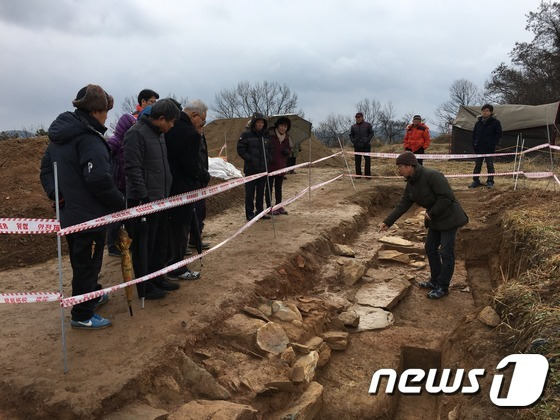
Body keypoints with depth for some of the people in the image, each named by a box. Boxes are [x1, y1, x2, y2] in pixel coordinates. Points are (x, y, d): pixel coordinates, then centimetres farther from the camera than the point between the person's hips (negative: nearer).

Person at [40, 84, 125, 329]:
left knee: (80, 260, 23)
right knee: (87, 263, 4)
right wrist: (121, 202, -14)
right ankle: (82, 316, 16)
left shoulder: (59, 136, 9)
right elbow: (100, 181, -27)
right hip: (89, 215, -9)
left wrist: (57, 195, 10)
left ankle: (92, 295, 43)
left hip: (68, 214, 9)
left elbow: (46, 170, 15)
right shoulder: (89, 139, -21)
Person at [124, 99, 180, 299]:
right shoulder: (136, 133, -16)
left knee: (161, 243, 17)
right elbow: (132, 168, -21)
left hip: (160, 199, 9)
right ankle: (144, 287, 13)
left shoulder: (159, 133, 14)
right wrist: (143, 197, -22)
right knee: (143, 246, 2)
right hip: (145, 200, -9)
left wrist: (166, 191, 18)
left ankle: (157, 278, 31)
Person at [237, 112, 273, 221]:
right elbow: (240, 149, -8)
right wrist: (250, 159, -14)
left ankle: (260, 211, 23)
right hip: (251, 169, -5)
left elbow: (270, 150, 21)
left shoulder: (266, 136, 11)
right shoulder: (246, 135, -6)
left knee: (261, 191, 12)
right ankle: (249, 213, 7)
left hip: (263, 168, 5)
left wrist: (268, 159, 4)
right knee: (250, 192, -1)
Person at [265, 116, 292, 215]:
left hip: (281, 166, 6)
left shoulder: (286, 137, 8)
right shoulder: (269, 135, -12)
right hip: (270, 166, -6)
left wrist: (287, 151, -3)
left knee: (278, 187, 16)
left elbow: (289, 148, 19)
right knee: (269, 187, 3)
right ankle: (269, 207, 10)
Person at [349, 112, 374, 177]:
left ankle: (367, 174, 3)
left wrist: (367, 140, -9)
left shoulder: (367, 125, 4)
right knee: (357, 161, 2)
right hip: (357, 147, 2)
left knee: (367, 160, -4)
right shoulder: (353, 127, 11)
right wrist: (353, 141, -1)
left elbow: (371, 133, 4)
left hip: (366, 146, -2)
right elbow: (351, 135, 17)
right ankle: (358, 174, 9)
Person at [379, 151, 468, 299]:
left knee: (446, 253, -2)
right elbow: (402, 205, 5)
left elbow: (447, 197, -27)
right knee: (430, 248, 15)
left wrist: (431, 213, -19)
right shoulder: (411, 184, 2)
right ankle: (435, 280, 29)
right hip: (435, 220, 9)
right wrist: (387, 222, 0)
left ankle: (443, 287, 9)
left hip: (448, 217, -9)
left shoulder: (432, 176, -26)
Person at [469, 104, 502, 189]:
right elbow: (474, 134, 16)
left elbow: (498, 135, -3)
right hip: (479, 148, 4)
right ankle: (476, 181, 16)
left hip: (489, 149, -4)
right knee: (477, 165, 8)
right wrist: (474, 144, 4)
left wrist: (493, 145, -11)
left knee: (490, 166, 2)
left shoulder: (495, 122, -2)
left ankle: (490, 182, 9)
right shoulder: (478, 122, 10)